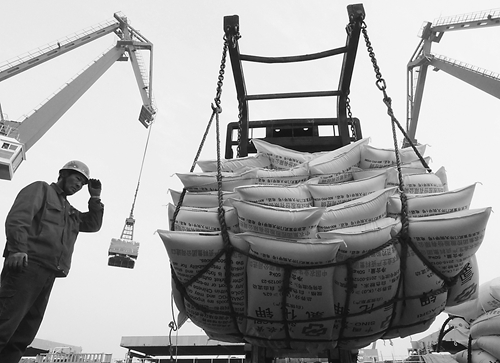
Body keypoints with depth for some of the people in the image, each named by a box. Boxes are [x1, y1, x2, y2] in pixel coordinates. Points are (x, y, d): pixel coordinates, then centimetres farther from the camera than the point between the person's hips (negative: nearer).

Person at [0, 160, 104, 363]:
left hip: (48, 275, 8)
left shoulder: (71, 212, 29)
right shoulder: (41, 189, 8)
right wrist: (18, 248, -22)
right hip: (26, 265, -8)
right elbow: (18, 217, -7)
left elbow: (94, 224, 27)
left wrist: (95, 198, 18)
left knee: (23, 336, 4)